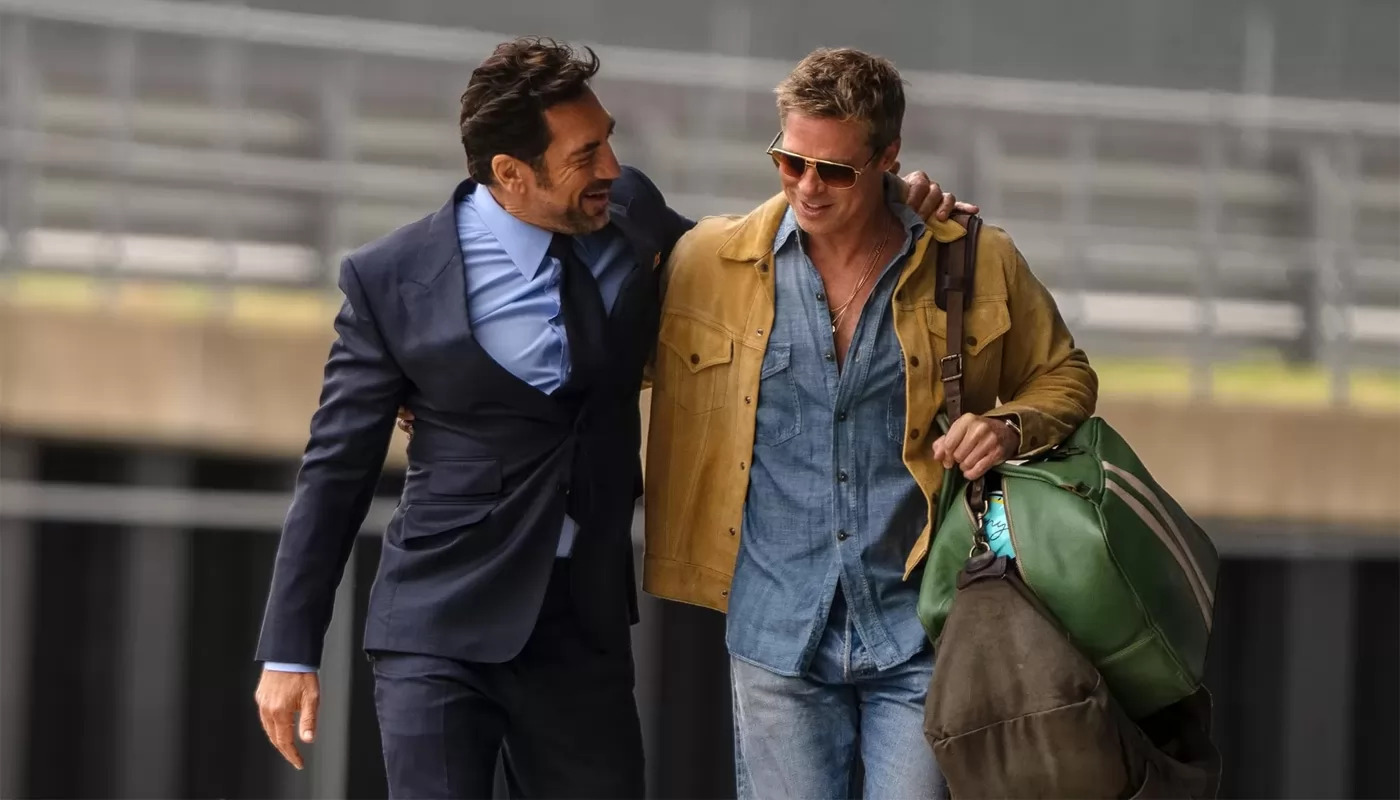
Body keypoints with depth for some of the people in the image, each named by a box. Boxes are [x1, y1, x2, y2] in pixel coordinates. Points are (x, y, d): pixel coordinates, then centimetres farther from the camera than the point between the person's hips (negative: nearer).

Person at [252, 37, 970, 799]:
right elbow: (336, 470, -2)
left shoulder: (631, 218, 1)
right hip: (441, 625, -4)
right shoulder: (392, 278, -8)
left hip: (585, 624, 4)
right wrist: (289, 651, -4)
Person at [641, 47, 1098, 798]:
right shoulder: (705, 260, 1)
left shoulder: (980, 264, -1)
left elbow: (1066, 378, 12)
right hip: (779, 632, 1)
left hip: (919, 631, -1)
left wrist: (1011, 426, -9)